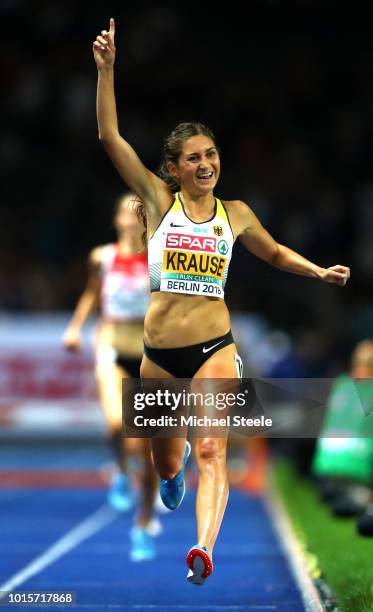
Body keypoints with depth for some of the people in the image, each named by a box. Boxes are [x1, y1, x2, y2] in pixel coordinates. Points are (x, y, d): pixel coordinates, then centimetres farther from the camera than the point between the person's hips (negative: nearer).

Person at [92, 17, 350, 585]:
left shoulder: (235, 213, 8)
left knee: (212, 452, -19)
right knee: (165, 463, 14)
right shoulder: (159, 200, 1)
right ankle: (175, 462, 51)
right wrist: (106, 69, -13)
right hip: (159, 353, 0)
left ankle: (205, 547, -33)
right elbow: (110, 137, -6)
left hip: (216, 348, 0)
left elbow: (275, 253, 27)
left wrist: (319, 271, 11)